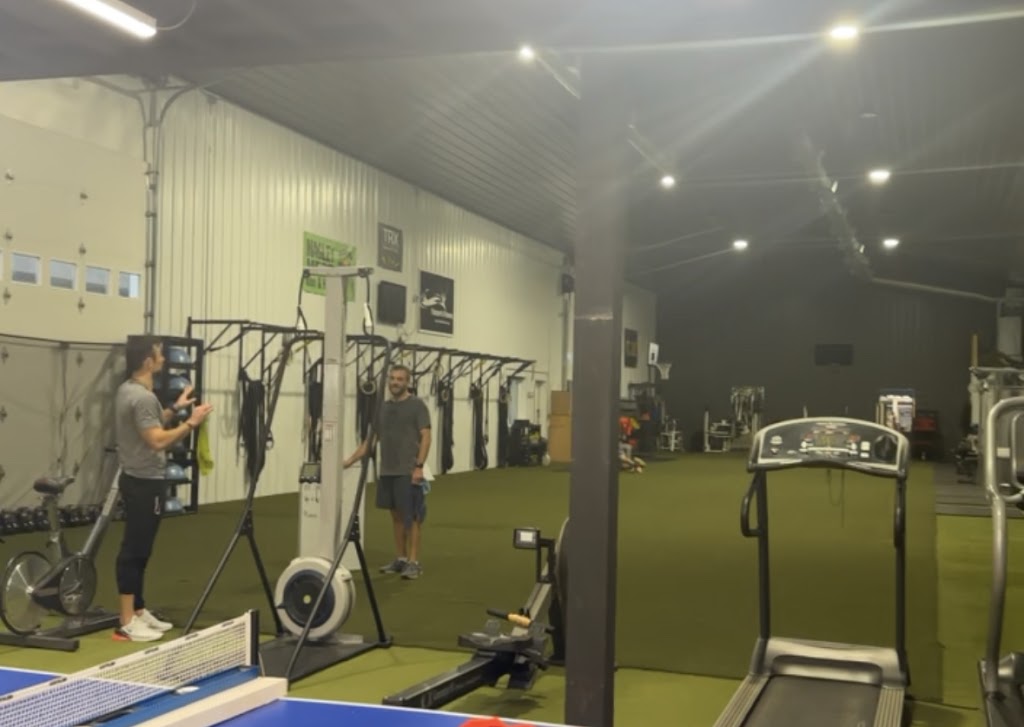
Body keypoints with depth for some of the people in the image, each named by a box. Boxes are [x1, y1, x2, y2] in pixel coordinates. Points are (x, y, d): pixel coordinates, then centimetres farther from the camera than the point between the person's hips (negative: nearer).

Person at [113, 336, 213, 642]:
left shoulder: (128, 390, 13)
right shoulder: (142, 397, -21)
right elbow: (157, 441, -28)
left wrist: (175, 409, 24)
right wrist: (191, 423, -21)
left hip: (139, 479, 11)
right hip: (145, 482, -11)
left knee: (138, 549, 16)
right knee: (135, 550, -7)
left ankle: (138, 611, 24)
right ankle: (127, 622, -3)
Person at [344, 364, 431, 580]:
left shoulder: (416, 405, -5)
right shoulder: (383, 408, 14)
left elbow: (425, 436, -11)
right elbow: (370, 439, 16)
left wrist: (419, 466, -19)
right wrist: (350, 461, 9)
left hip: (408, 472, -7)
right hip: (387, 471, 7)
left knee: (411, 516, -5)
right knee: (396, 515, 12)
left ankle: (414, 562, -3)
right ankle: (400, 559, 19)